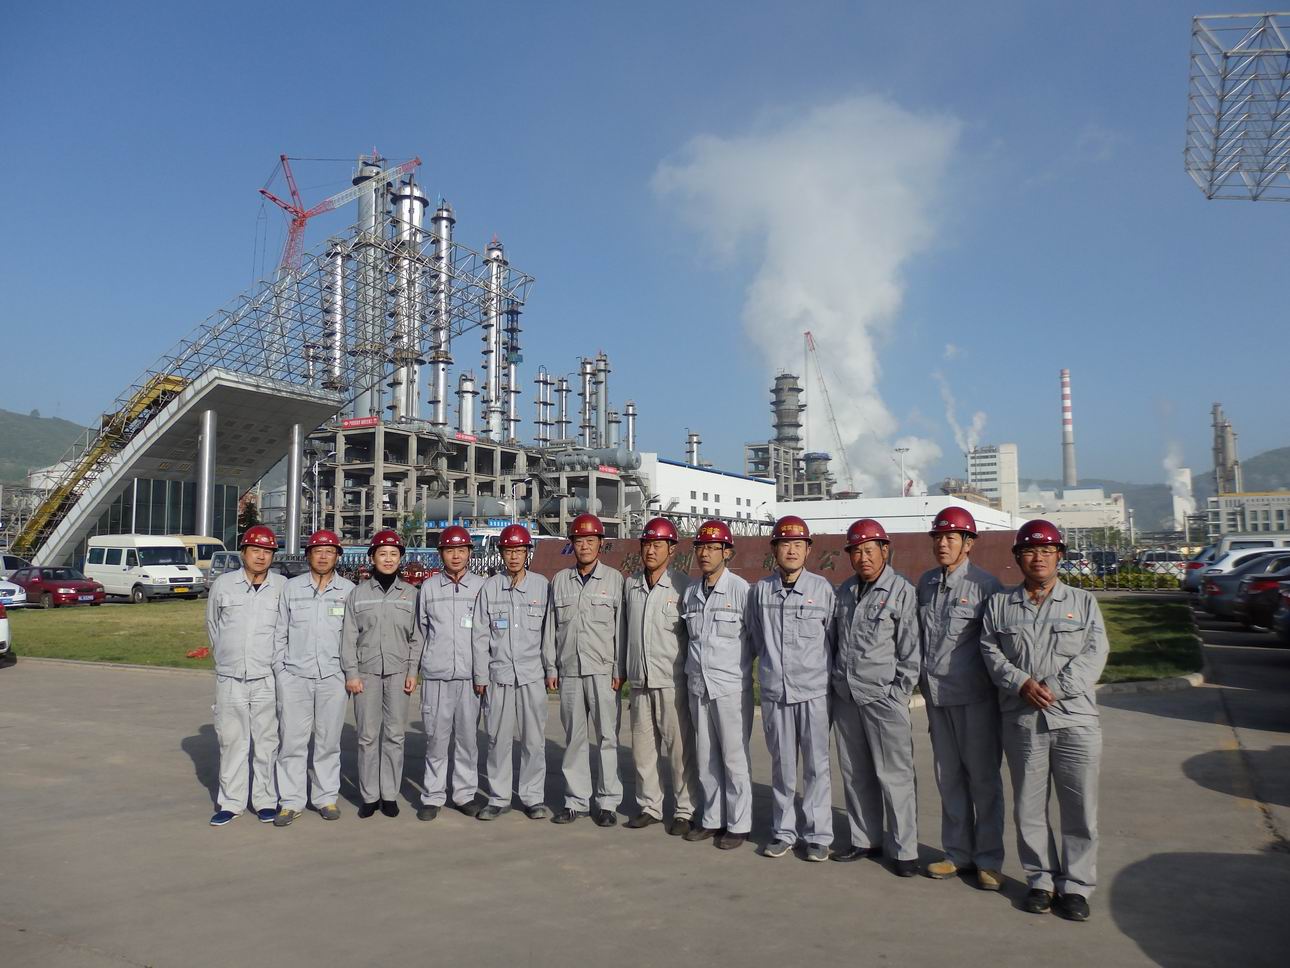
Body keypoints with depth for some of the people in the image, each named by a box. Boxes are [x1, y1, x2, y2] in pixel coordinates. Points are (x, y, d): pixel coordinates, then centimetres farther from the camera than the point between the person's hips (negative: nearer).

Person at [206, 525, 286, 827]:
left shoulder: (283, 587, -1)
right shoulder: (223, 584, 4)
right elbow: (213, 625, 17)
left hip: (267, 679, -1)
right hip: (229, 678, 2)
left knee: (267, 742, 3)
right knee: (231, 740, 8)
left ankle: (266, 801, 14)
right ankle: (231, 802, 19)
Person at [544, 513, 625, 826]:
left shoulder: (614, 579, 2)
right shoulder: (559, 580, 11)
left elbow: (622, 627, 0)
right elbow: (551, 626, 12)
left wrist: (620, 669, -5)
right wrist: (550, 667, 8)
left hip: (603, 671, -3)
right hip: (569, 670, 3)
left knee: (607, 736, 0)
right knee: (574, 737, 8)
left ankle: (608, 801, 10)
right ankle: (576, 800, 17)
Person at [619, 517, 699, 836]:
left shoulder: (683, 586, -7)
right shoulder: (631, 584, 8)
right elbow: (624, 630, 14)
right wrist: (622, 671, 14)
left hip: (672, 681, -5)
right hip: (639, 680, 5)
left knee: (679, 749, 0)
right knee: (642, 747, 12)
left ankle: (685, 811, 13)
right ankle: (649, 806, 26)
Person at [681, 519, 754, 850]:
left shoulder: (740, 589, -10)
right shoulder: (691, 591, 8)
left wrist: (734, 662, -2)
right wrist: (693, 666, 12)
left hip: (731, 688, -6)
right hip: (698, 686, 6)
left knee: (734, 759, 3)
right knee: (706, 760, 13)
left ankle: (738, 825, 15)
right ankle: (713, 819, 27)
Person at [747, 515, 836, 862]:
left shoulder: (822, 589, -2)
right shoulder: (760, 590, 3)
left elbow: (834, 640, 5)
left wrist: (830, 679, 8)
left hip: (813, 691, -2)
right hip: (774, 692, 2)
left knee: (816, 765, 4)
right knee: (781, 765, 11)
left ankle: (818, 835, 15)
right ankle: (783, 831, 23)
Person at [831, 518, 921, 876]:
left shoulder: (902, 592, -6)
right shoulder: (844, 591, 11)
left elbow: (910, 651, -7)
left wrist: (899, 692, -10)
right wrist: (835, 680, 11)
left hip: (883, 696, -6)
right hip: (845, 695, 6)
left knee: (894, 775, -1)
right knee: (855, 774, 13)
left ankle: (904, 850, 10)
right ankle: (866, 840, 25)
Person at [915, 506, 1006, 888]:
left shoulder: (985, 584, -8)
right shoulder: (926, 583, 9)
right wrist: (926, 684, 14)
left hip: (975, 696, -5)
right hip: (937, 696, 5)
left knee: (983, 777, 5)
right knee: (949, 777, 12)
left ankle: (989, 860, 16)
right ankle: (959, 853, 24)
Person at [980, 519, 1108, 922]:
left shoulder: (1083, 602, 8)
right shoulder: (999, 604, 10)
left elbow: (1094, 654, -2)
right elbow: (991, 652, 2)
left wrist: (1055, 688, -14)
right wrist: (1023, 684, -14)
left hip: (1076, 719, -1)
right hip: (1023, 721, 1)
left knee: (1079, 808, 3)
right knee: (1028, 807, 7)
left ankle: (1075, 887, 16)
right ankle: (1041, 880, 21)